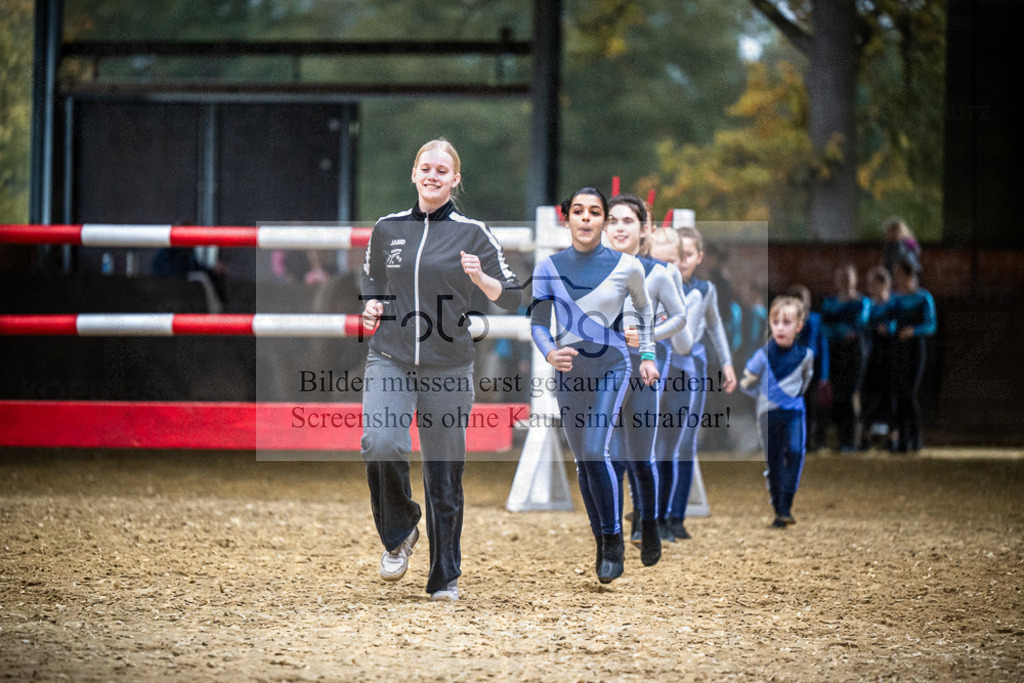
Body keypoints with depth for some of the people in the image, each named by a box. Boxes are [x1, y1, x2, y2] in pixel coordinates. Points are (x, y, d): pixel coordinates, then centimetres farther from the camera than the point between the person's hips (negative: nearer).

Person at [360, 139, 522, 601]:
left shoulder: (472, 233, 1)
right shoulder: (387, 229, 9)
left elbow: (512, 298, -3)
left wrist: (480, 278, -21)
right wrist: (371, 308, 4)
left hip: (447, 367, -1)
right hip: (389, 359, 1)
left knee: (444, 472, 2)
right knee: (381, 445, -23)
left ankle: (445, 577, 17)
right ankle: (399, 534, 3)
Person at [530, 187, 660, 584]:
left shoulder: (626, 266, -5)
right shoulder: (549, 267, -2)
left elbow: (643, 308, 15)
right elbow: (538, 323, -4)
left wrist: (648, 356, 13)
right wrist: (551, 354, -25)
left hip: (611, 368, -3)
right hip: (569, 373, 3)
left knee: (595, 452, -19)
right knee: (583, 461, 8)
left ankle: (614, 541, -7)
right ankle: (601, 542, 21)